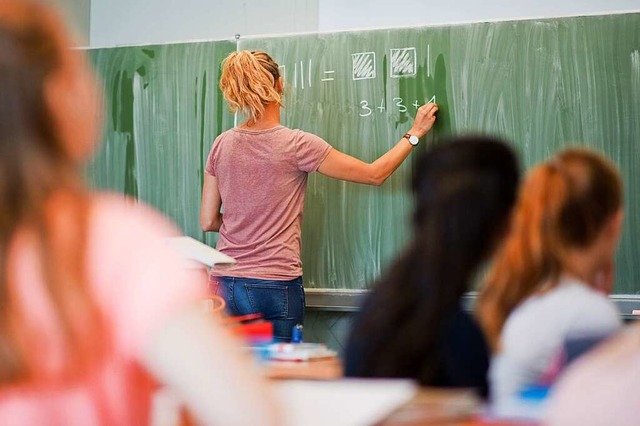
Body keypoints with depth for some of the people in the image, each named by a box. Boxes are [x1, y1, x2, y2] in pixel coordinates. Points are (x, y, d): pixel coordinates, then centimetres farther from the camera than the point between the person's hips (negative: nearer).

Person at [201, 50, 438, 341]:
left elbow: (208, 222, 8)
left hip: (225, 284, 5)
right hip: (275, 287, -4)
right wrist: (415, 133, 11)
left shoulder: (221, 145, 3)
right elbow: (375, 175, -1)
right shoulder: (297, 145, -9)